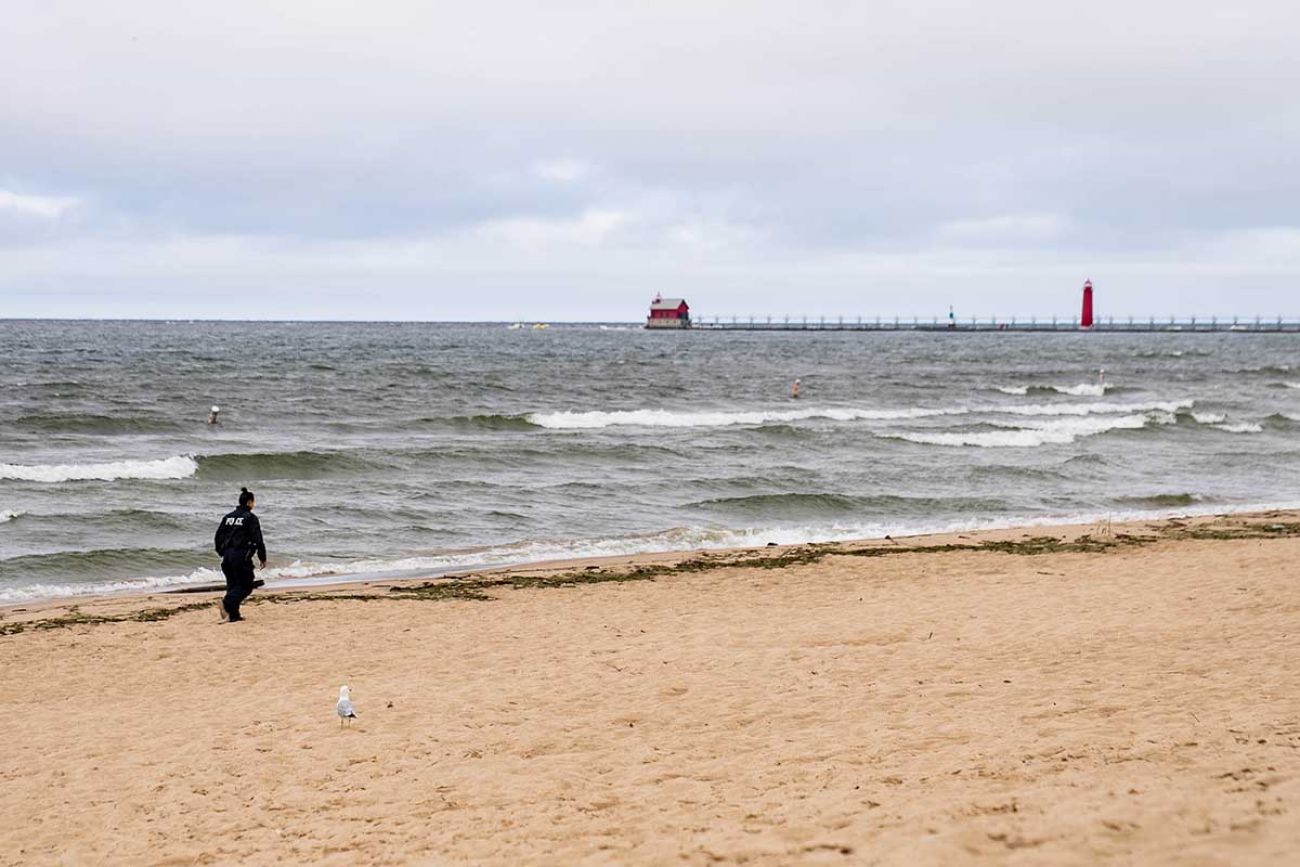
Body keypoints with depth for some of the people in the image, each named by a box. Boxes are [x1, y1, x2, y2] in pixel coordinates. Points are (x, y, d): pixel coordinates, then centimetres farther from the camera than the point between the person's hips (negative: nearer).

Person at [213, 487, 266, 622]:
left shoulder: (228, 517, 13)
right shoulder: (251, 518, -6)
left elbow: (218, 538, 14)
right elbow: (258, 540, -9)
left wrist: (223, 553, 24)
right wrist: (263, 558, -1)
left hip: (227, 555, 7)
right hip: (241, 556, -7)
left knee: (233, 584, 14)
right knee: (246, 585, -2)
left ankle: (233, 615, 10)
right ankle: (227, 603, -23)